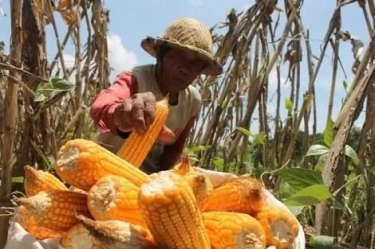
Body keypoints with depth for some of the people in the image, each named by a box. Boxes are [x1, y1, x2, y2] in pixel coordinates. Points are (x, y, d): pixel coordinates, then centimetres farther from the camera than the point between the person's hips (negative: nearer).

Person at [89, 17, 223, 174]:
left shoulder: (193, 100, -7)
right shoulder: (136, 79, -25)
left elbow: (175, 149, 5)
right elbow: (101, 104, -49)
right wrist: (118, 114, -71)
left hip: (149, 176, 5)